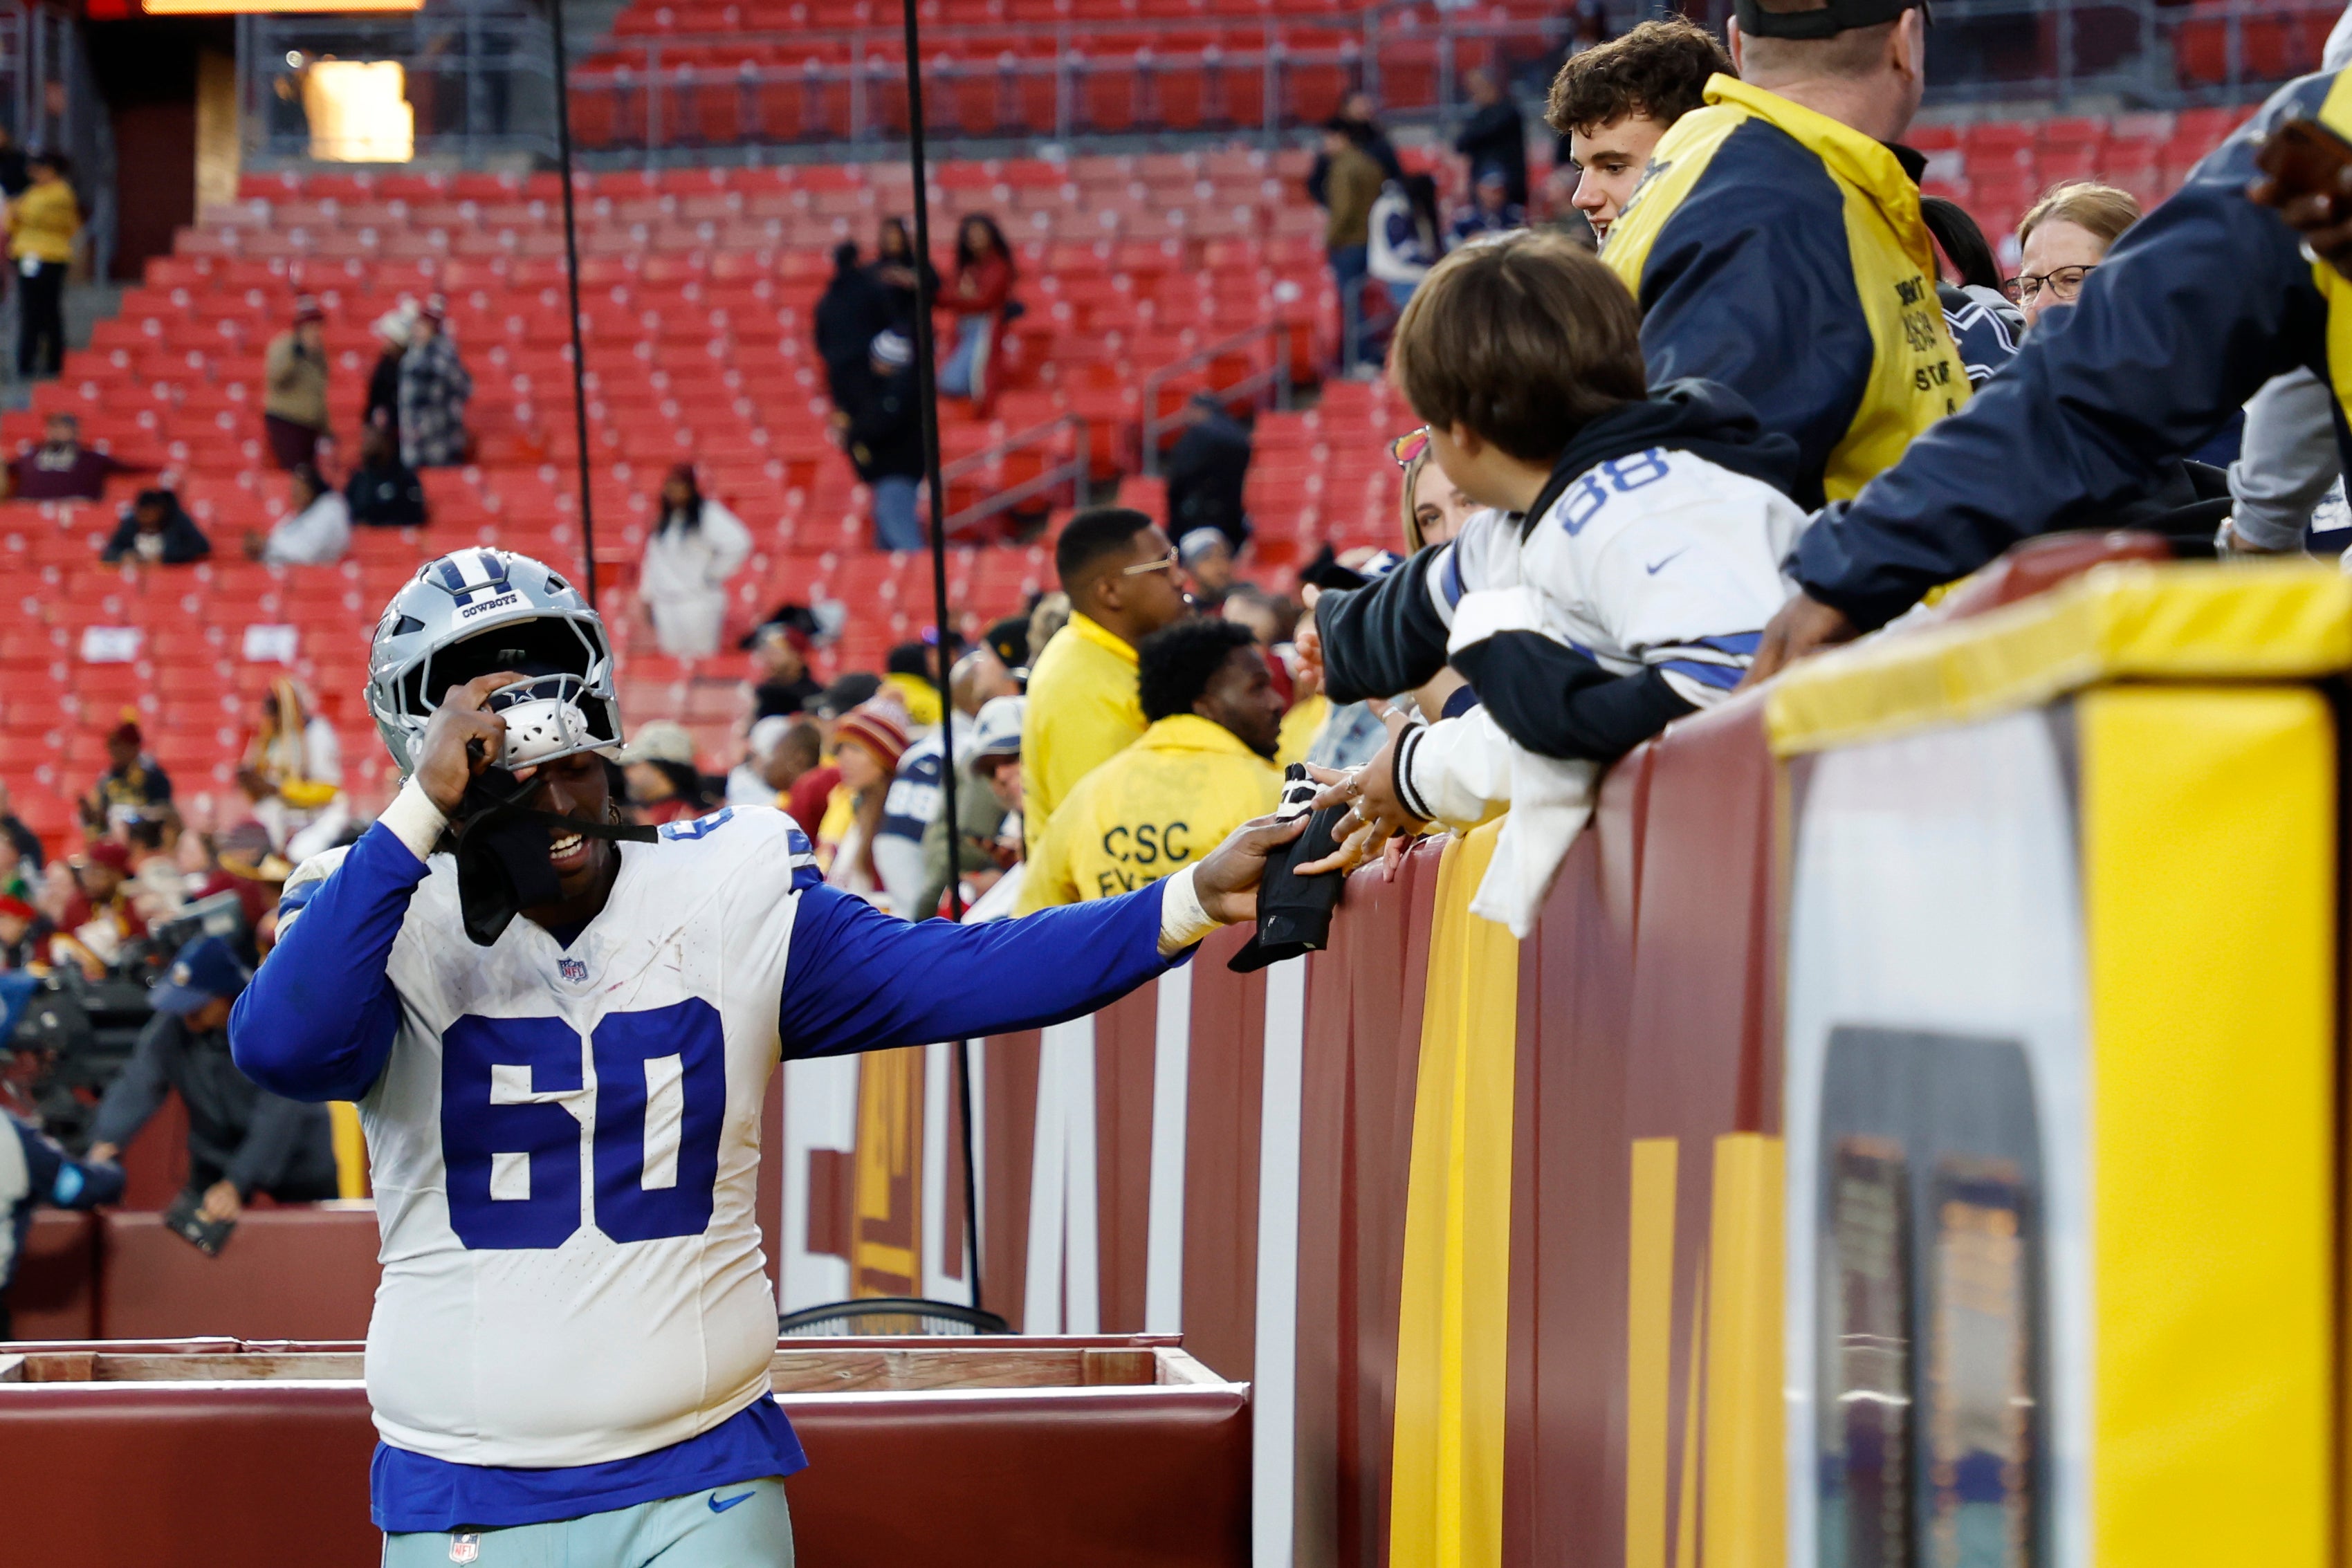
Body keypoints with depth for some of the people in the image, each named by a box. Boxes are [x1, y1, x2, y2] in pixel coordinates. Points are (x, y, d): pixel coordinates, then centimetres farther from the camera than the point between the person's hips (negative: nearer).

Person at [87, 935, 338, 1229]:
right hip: (216, 1157, 3)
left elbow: (279, 1115, -34)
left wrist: (236, 1184, -43)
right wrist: (107, 1142, -42)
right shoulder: (173, 1026, -17)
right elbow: (137, 1085, -23)